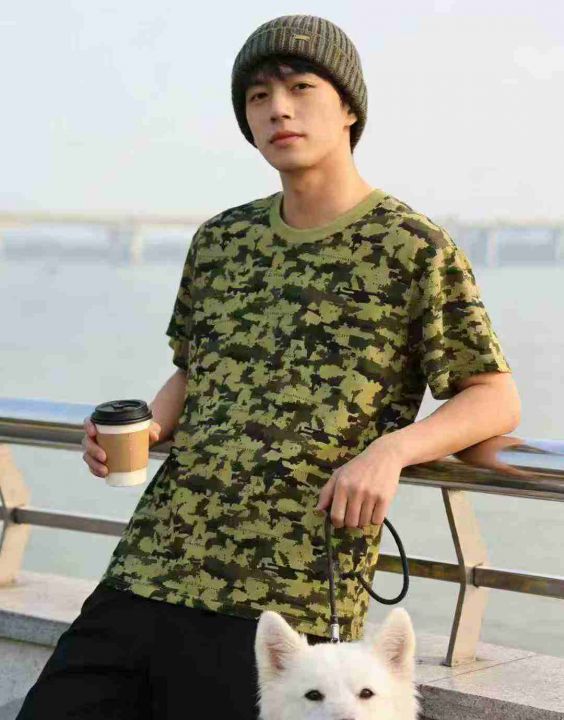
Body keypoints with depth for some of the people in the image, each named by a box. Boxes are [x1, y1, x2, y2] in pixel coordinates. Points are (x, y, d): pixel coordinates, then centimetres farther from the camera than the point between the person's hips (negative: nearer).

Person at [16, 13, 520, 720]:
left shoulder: (416, 250, 0)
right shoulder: (220, 240, 15)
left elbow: (496, 399, 1)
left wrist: (392, 448, -16)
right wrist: (147, 427, 4)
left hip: (289, 604, -5)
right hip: (145, 573, 5)